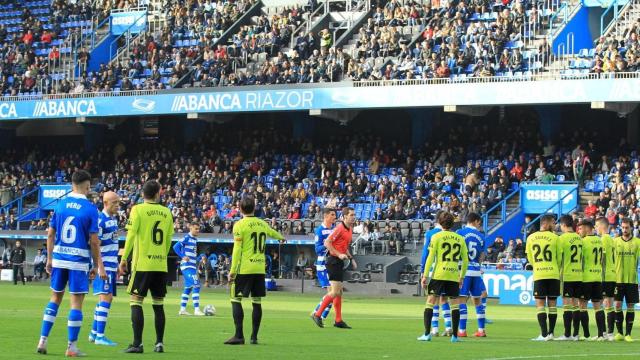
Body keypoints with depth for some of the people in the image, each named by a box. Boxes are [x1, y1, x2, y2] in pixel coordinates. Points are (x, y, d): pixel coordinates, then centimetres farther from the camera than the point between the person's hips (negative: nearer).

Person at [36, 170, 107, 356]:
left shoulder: (60, 204, 4)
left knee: (55, 298, 16)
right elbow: (94, 241, -8)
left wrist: (49, 259, 15)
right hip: (79, 261, -4)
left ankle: (43, 341, 14)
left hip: (59, 259, 4)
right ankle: (72, 347, 3)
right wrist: (98, 266, -1)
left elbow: (50, 234, 6)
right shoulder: (90, 208, -8)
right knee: (76, 302, 2)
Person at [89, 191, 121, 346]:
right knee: (106, 297, -13)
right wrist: (100, 267, -22)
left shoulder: (114, 219, 14)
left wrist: (116, 266, 23)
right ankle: (100, 336, -12)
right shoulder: (100, 220, -15)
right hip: (103, 265, -10)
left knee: (106, 298, 13)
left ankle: (94, 333, 21)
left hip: (111, 265, 10)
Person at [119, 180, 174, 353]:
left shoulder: (138, 209, -4)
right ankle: (159, 343, 11)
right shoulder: (166, 212, 8)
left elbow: (131, 235, -10)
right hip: (161, 265, 4)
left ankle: (137, 344, -9)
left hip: (142, 263, -4)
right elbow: (169, 239, 13)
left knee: (136, 302, -2)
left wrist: (124, 258, -4)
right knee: (158, 304, 10)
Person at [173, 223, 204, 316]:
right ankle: (196, 310, -16)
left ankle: (182, 309, 18)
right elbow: (176, 247, -17)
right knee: (196, 286, -14)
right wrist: (183, 256, -19)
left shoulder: (195, 239, 14)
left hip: (192, 266, 9)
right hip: (187, 266, -9)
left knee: (188, 287, 12)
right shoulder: (187, 238, -11)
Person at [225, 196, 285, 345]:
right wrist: (282, 237, 57)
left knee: (236, 299, -2)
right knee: (256, 302, 8)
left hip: (244, 269, -5)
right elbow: (272, 232, 34)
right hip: (260, 269, 5)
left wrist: (232, 271, -9)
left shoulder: (239, 225, -6)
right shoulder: (262, 224, 11)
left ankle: (239, 336, -10)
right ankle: (254, 337, 10)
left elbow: (237, 250, -11)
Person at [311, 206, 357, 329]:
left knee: (339, 292, 9)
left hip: (340, 262, 9)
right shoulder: (339, 228, -14)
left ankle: (338, 320, 12)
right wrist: (339, 254, -22)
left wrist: (351, 258, 15)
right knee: (335, 291, -13)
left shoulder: (350, 229, 14)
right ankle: (318, 315, -7)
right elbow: (327, 242, -18)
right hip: (334, 261, -9)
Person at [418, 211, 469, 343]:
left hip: (439, 274, -3)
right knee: (455, 304, 8)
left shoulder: (436, 237, -1)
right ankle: (455, 335, 7)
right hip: (454, 276, 3)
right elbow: (465, 260, 10)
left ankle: (427, 333, -6)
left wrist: (425, 275, -2)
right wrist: (462, 276, 19)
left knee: (430, 302, 2)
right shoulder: (460, 239, 8)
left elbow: (430, 258, -5)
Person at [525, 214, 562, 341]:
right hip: (554, 274, 0)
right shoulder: (555, 238, -2)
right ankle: (551, 333, 10)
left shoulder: (530, 238, 3)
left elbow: (530, 258, 11)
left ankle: (544, 334, -7)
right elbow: (560, 258, 5)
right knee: (552, 304, 9)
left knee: (540, 304, 1)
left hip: (538, 275, 0)